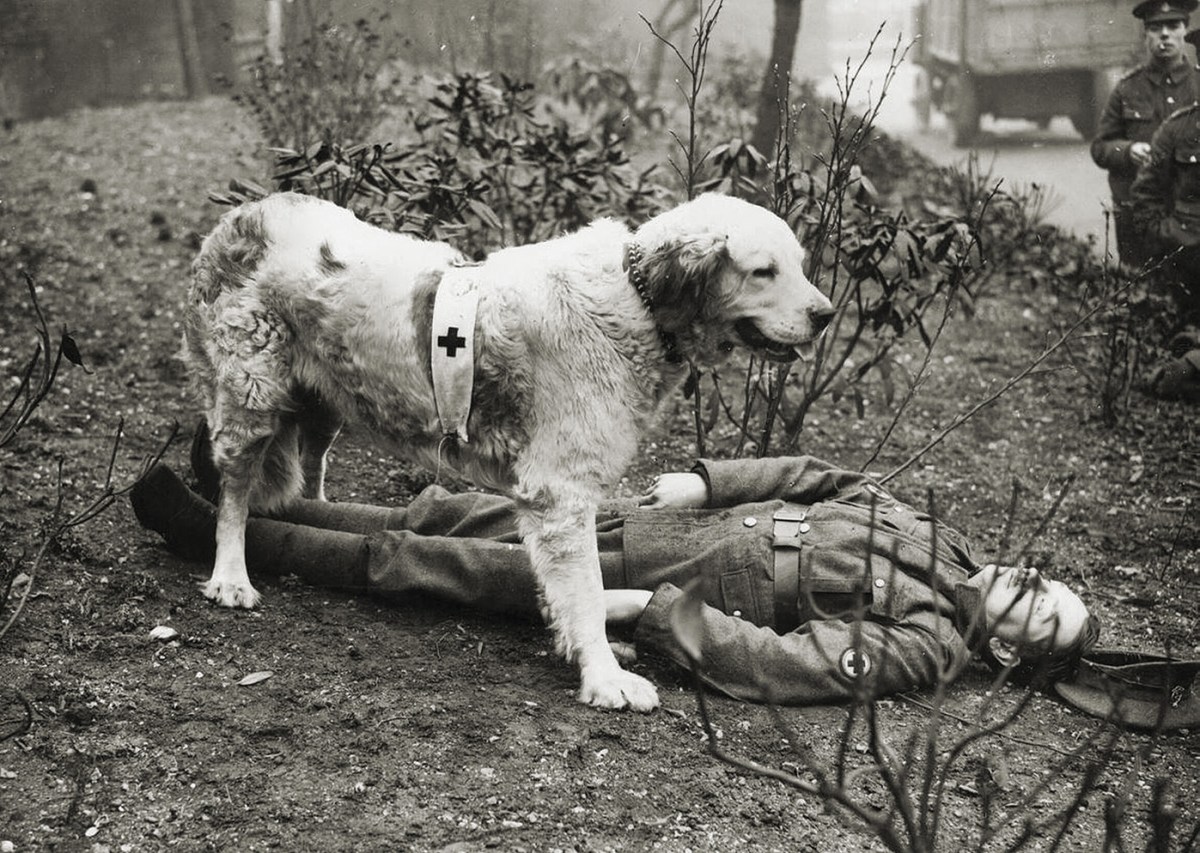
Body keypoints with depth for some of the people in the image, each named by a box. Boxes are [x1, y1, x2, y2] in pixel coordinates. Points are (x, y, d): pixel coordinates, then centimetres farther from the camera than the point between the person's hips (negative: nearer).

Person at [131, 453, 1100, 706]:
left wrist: (646, 608, -27)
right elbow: (815, 475, 12)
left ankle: (225, 536, 9)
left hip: (666, 576, -7)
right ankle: (251, 496, 20)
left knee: (426, 563, -5)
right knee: (457, 516, 7)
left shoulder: (922, 645, -17)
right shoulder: (933, 537, 6)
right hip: (683, 521, 7)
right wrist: (702, 481, 1)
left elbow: (779, 662, -27)